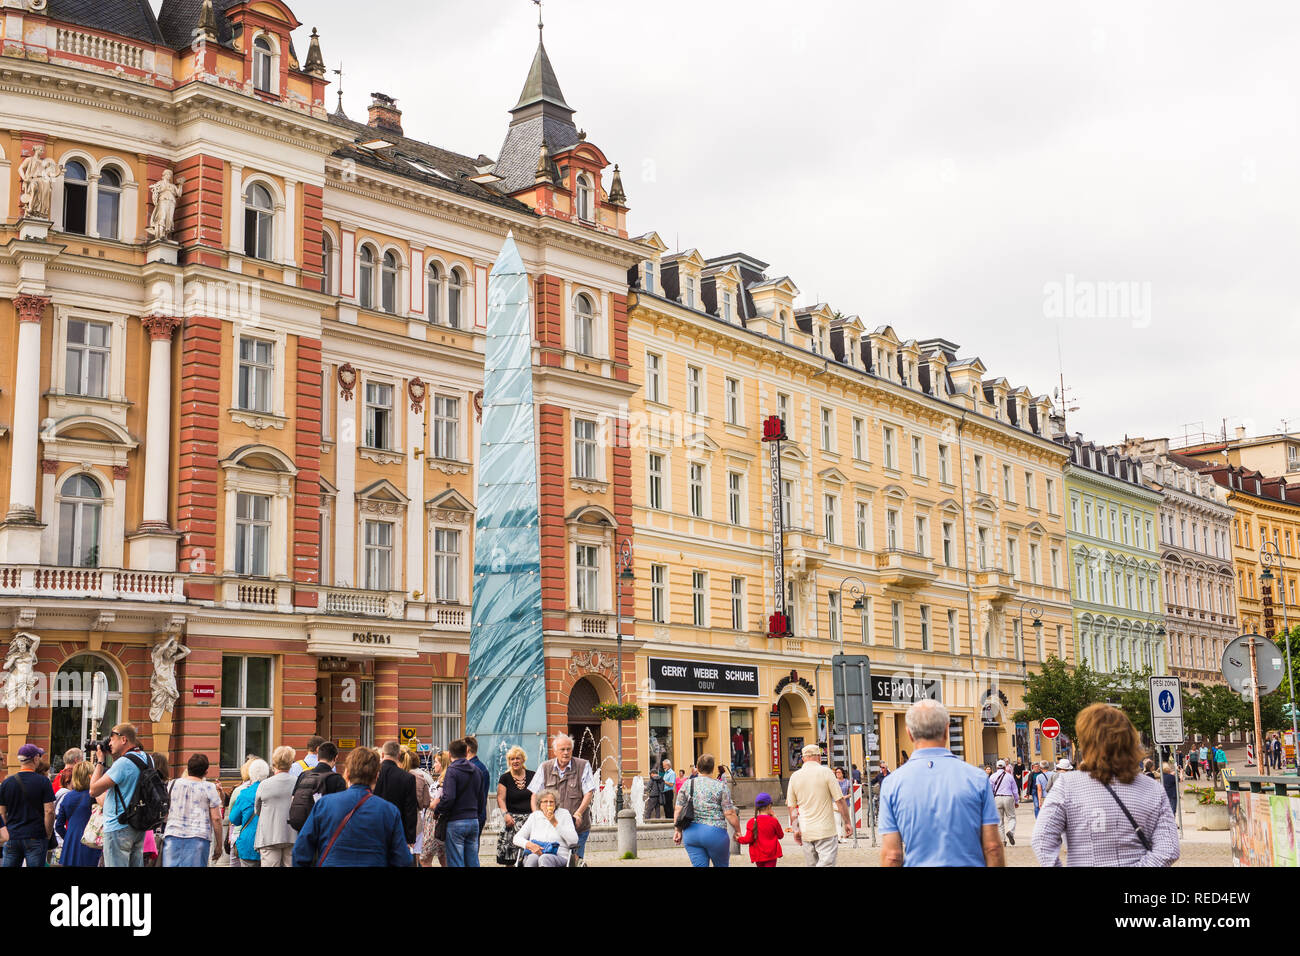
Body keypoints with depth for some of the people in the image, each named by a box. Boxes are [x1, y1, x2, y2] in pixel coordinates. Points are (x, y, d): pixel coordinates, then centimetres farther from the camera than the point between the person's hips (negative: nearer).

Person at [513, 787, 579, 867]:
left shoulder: (564, 814, 12)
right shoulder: (534, 816, 19)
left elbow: (574, 841, -1)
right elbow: (517, 838, 13)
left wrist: (555, 823, -6)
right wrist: (529, 845, -9)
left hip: (558, 856, -2)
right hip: (534, 854, 2)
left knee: (544, 858, -38)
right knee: (533, 857, -36)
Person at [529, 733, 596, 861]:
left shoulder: (583, 766, 1)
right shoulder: (545, 767, 8)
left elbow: (589, 793, -4)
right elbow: (535, 794, 8)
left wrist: (578, 813, -16)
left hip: (578, 827, -2)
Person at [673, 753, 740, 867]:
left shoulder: (687, 785, 6)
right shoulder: (721, 786, -4)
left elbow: (678, 810, 6)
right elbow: (729, 814, -6)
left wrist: (678, 830, 14)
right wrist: (738, 831, 5)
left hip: (691, 832, 3)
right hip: (714, 832, -3)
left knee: (699, 865, 6)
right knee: (721, 865, 14)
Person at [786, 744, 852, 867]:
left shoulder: (794, 776, 5)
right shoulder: (826, 773, -5)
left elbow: (791, 807, 8)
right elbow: (840, 800, -5)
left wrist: (795, 829, 16)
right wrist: (847, 823, 4)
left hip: (806, 832, 4)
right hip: (825, 831, -4)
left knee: (810, 864, 13)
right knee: (826, 862, -8)